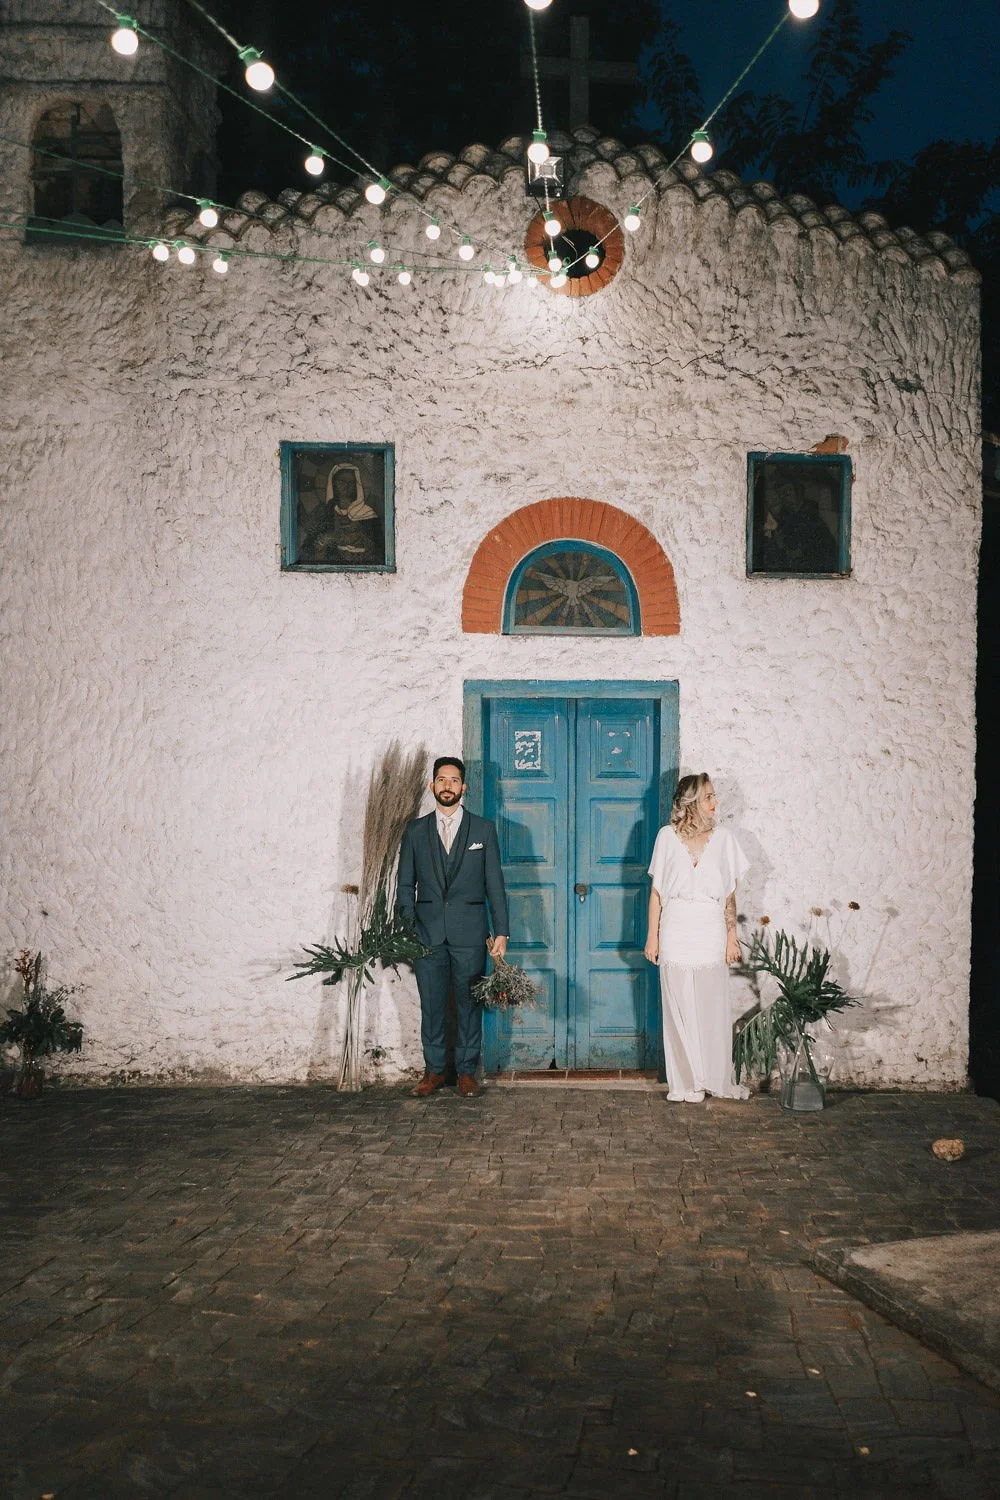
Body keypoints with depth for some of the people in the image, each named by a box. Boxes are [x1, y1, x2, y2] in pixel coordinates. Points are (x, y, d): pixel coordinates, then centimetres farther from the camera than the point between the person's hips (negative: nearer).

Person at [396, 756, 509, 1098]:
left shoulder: (483, 829, 5)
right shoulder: (416, 831, 9)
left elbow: (495, 883, 4)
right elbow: (405, 884, 10)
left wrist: (501, 932, -1)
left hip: (469, 932, -1)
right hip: (427, 932, 1)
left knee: (469, 1004, 4)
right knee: (431, 1006, 6)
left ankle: (467, 1071, 15)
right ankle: (434, 1071, 18)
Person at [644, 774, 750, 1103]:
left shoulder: (723, 838, 5)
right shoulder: (668, 836, 1)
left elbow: (729, 895, 7)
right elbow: (656, 891, 4)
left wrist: (732, 936, 3)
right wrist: (652, 936, 1)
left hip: (711, 932, 1)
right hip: (676, 933, -1)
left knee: (714, 1010, 4)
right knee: (679, 1010, 3)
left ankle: (720, 1081, 17)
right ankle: (686, 1082, 13)